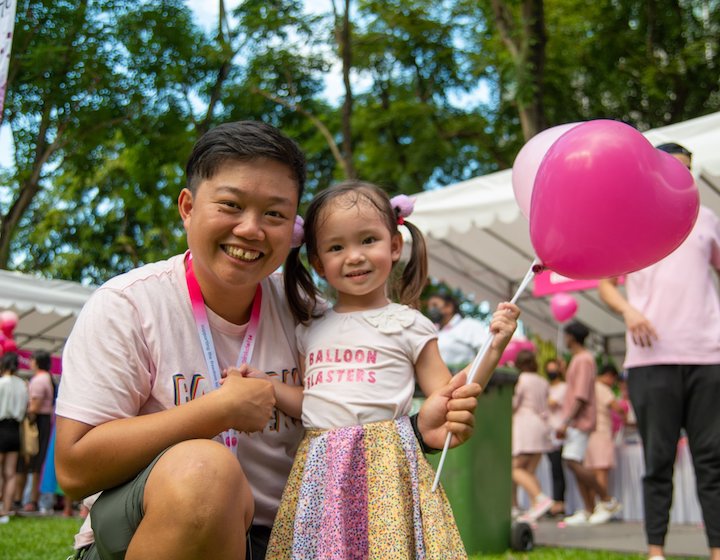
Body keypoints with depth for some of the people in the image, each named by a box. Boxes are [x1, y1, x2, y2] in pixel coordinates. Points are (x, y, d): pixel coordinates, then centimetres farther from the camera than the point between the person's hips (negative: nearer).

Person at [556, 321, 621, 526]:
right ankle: (589, 510, 6)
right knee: (574, 463, 6)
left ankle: (608, 500, -8)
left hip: (580, 419, -10)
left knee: (572, 461, -16)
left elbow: (581, 396, -19)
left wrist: (566, 422, -23)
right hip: (574, 421, 10)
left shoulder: (584, 360, -12)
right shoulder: (577, 359, 20)